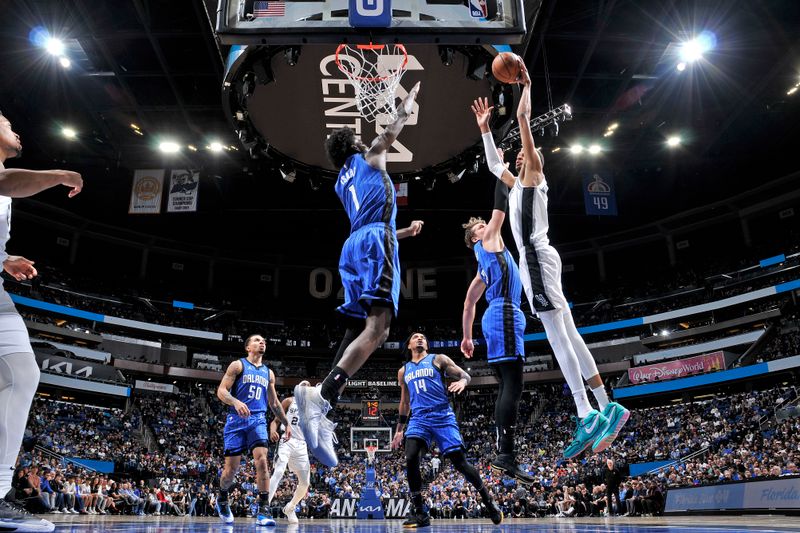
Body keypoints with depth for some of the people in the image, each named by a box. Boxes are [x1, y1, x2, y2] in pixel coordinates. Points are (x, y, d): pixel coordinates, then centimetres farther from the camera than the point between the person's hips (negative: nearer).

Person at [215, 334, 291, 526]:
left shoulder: (268, 373, 17)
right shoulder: (238, 365, 2)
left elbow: (274, 403, 23)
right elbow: (221, 391, -7)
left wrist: (287, 423, 18)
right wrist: (236, 402, -26)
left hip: (258, 420, 3)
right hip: (237, 419, -3)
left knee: (261, 459, -16)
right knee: (231, 467, 0)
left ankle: (263, 509, -13)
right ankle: (222, 500, 29)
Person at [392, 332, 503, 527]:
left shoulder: (438, 359, 8)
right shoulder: (403, 371, 19)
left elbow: (465, 375, 2)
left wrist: (462, 381, -23)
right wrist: (399, 429, 23)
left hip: (443, 416, -3)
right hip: (418, 419, 3)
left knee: (460, 462, -5)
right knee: (410, 460, -19)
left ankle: (489, 502, 15)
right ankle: (421, 514, -10)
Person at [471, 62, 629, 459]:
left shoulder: (535, 175, 6)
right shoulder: (517, 184, 27)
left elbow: (523, 118, 2)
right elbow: (493, 164, 41)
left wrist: (525, 86, 13)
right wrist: (484, 127, 43)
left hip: (538, 258, -9)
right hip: (534, 260, 9)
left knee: (558, 337, -17)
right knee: (568, 336, 5)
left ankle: (587, 417, -21)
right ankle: (607, 408, 7)